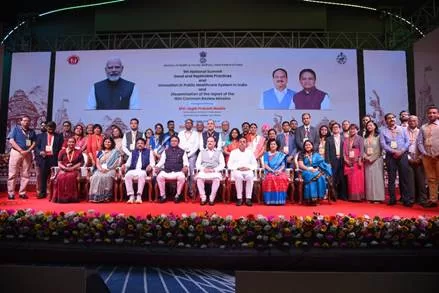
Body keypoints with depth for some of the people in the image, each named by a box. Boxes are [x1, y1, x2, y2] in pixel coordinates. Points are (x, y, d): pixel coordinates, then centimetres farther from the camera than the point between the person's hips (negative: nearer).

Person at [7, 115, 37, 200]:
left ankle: (22, 193, 7)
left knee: (25, 174, 2)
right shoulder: (16, 129, 6)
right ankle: (11, 193, 1)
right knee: (13, 174, -3)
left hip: (27, 154, 3)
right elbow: (11, 141, -4)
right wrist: (21, 150, -13)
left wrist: (28, 151, -10)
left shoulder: (32, 131, 15)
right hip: (16, 152, -3)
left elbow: (34, 143, 8)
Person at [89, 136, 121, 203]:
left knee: (106, 177, -37)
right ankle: (95, 197, -34)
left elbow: (115, 163, 0)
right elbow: (97, 163, 11)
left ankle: (106, 197, -37)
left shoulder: (115, 152, 12)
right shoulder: (100, 152, 22)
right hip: (100, 170, 3)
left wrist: (107, 169, -14)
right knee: (96, 177, -31)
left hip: (110, 170, -3)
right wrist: (100, 169, -11)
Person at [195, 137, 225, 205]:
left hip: (215, 172, -1)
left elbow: (222, 164, 7)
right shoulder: (202, 152, 21)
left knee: (217, 178, -36)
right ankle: (203, 197, -22)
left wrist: (214, 169, -10)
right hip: (204, 171, 1)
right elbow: (197, 163, 12)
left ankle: (212, 198, -23)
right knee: (199, 178, -33)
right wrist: (203, 169, -9)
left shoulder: (219, 152, 18)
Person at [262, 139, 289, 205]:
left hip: (279, 172, 1)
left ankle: (280, 200, -28)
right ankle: (271, 200, -31)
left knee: (283, 178, -34)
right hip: (270, 172, -1)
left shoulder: (281, 154, 18)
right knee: (270, 178, -36)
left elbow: (283, 165, 8)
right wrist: (273, 171, -13)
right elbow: (265, 165, 3)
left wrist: (279, 170, -13)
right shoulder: (266, 154, 14)